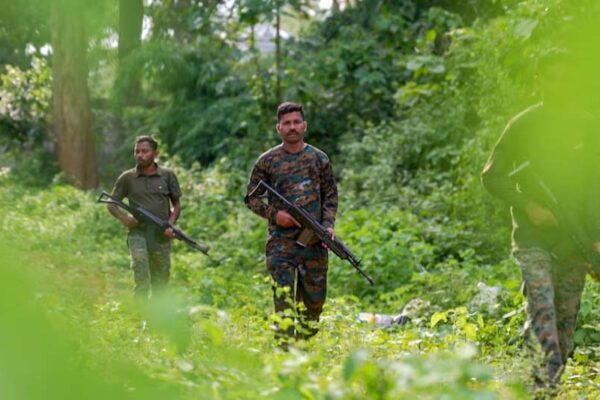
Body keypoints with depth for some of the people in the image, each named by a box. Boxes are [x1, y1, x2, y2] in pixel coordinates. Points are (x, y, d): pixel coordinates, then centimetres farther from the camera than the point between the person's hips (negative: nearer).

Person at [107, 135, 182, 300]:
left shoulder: (167, 176, 5)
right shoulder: (127, 178, 4)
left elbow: (176, 204, 12)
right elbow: (111, 204, 10)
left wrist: (170, 224, -6)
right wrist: (123, 218, -10)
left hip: (162, 237, 2)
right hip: (138, 233, -2)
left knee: (160, 285, 8)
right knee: (142, 282, -15)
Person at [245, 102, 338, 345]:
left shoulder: (319, 159, 8)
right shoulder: (267, 161, 3)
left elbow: (331, 196, 11)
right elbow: (251, 197, 7)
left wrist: (328, 225, -4)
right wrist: (273, 214, -9)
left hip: (314, 240, 2)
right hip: (281, 240, -2)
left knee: (315, 298, 7)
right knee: (283, 297, -12)